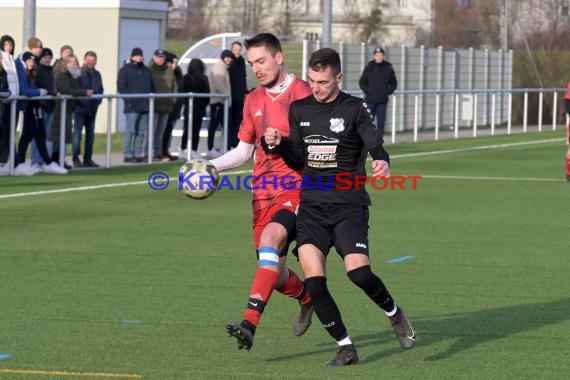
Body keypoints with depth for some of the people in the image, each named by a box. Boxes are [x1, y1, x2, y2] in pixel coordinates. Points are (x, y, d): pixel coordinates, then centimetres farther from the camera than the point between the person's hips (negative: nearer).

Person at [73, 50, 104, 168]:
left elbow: (100, 90, 19)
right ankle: (76, 159, -3)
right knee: (77, 134, -7)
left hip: (92, 109, 6)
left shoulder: (97, 74, 13)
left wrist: (98, 101, 6)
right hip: (80, 108, -6)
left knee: (90, 135, 9)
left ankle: (88, 158, 15)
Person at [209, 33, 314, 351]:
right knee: (273, 270, 5)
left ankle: (250, 324, -37)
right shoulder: (253, 101, 14)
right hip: (264, 191, 6)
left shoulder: (304, 93, -5)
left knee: (270, 238, -30)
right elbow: (244, 150, 22)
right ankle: (307, 298, 40)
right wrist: (211, 167, 7)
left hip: (297, 187, -6)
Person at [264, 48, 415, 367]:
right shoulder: (299, 110, 11)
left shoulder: (354, 109, -2)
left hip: (348, 205, -4)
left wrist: (383, 163, -33)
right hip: (311, 206, 4)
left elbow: (376, 146, -10)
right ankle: (346, 349, 0)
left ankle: (396, 315, 11)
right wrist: (278, 144, -2)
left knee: (359, 272, -20)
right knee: (314, 280, -13)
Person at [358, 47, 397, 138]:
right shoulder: (369, 68, 3)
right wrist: (367, 91, -6)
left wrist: (388, 92, -2)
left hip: (382, 101, 1)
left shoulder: (388, 69, 5)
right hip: (370, 100, -1)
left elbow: (393, 83, 12)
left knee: (381, 123, 2)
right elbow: (362, 82, 7)